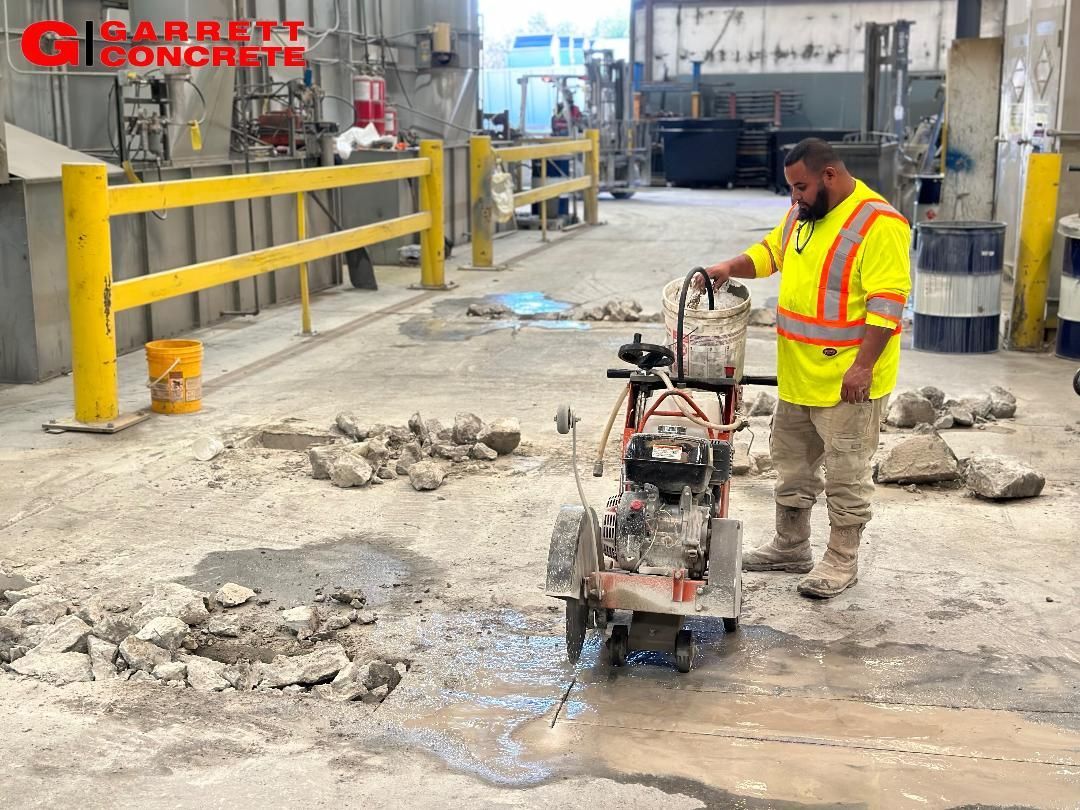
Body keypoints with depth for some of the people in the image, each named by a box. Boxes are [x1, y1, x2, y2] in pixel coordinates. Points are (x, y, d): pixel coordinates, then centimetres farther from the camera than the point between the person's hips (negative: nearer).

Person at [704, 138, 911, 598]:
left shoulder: (878, 224, -17)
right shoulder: (802, 213, 9)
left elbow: (887, 301, -21)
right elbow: (770, 251, 21)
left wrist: (863, 366, -24)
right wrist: (731, 268, 1)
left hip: (848, 379, -9)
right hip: (796, 373, 9)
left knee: (846, 473, 3)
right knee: (792, 463, 18)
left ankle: (842, 561, 15)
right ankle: (790, 547, 32)